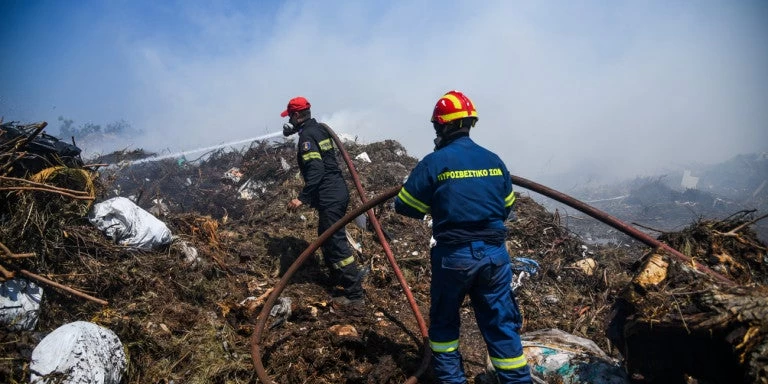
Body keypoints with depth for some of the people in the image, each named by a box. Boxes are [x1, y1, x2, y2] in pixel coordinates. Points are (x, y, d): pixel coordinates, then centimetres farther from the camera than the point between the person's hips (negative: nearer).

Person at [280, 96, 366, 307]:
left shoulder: (307, 135, -13)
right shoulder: (319, 129, 15)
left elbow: (316, 170, -24)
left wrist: (302, 198, -24)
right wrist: (294, 132, 34)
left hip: (329, 197, -10)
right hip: (337, 192, 10)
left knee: (336, 244, -6)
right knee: (327, 238, 22)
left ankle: (355, 295, -3)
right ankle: (339, 280, 33)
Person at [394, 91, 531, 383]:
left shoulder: (434, 162, -10)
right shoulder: (494, 160, 4)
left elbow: (404, 207, -4)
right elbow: (507, 208, 14)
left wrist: (431, 205, 16)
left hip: (454, 255, -3)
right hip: (494, 253, 4)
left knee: (444, 321, 18)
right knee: (500, 325, 12)